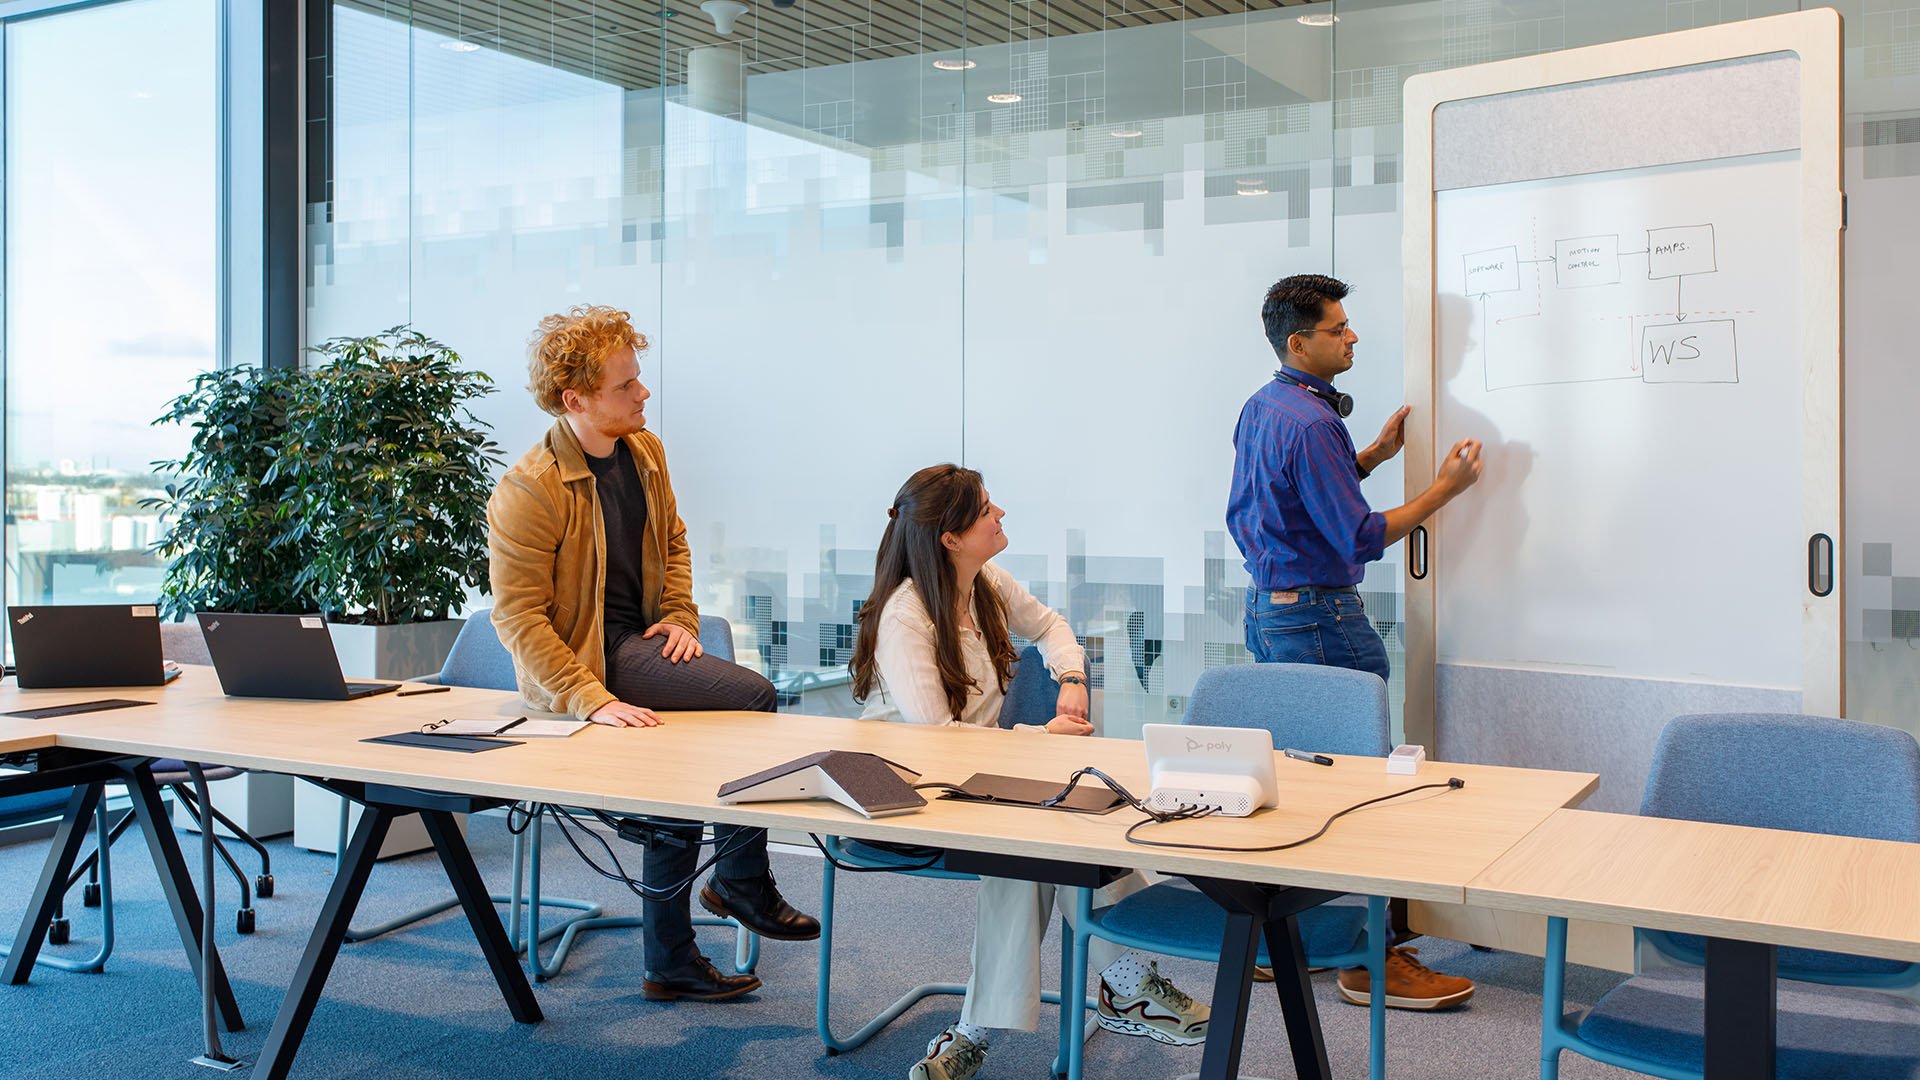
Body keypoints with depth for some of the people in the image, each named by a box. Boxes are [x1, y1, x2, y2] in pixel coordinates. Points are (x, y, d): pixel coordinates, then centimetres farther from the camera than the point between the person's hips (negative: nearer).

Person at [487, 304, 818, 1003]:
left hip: (638, 639, 8)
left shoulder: (644, 451, 6)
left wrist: (679, 616, 5)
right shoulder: (527, 492, -18)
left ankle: (671, 964, 17)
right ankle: (742, 884, -6)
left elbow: (672, 538, 22)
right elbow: (518, 617, -20)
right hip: (584, 656, -8)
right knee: (753, 697, -22)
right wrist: (593, 700, -29)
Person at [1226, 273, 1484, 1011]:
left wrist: (1374, 454, 18)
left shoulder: (1260, 409, 12)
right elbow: (1359, 538, -20)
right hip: (1319, 620, -10)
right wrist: (1445, 487, -13)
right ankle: (1373, 960, 1)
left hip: (1267, 609, 10)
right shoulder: (1310, 423, -19)